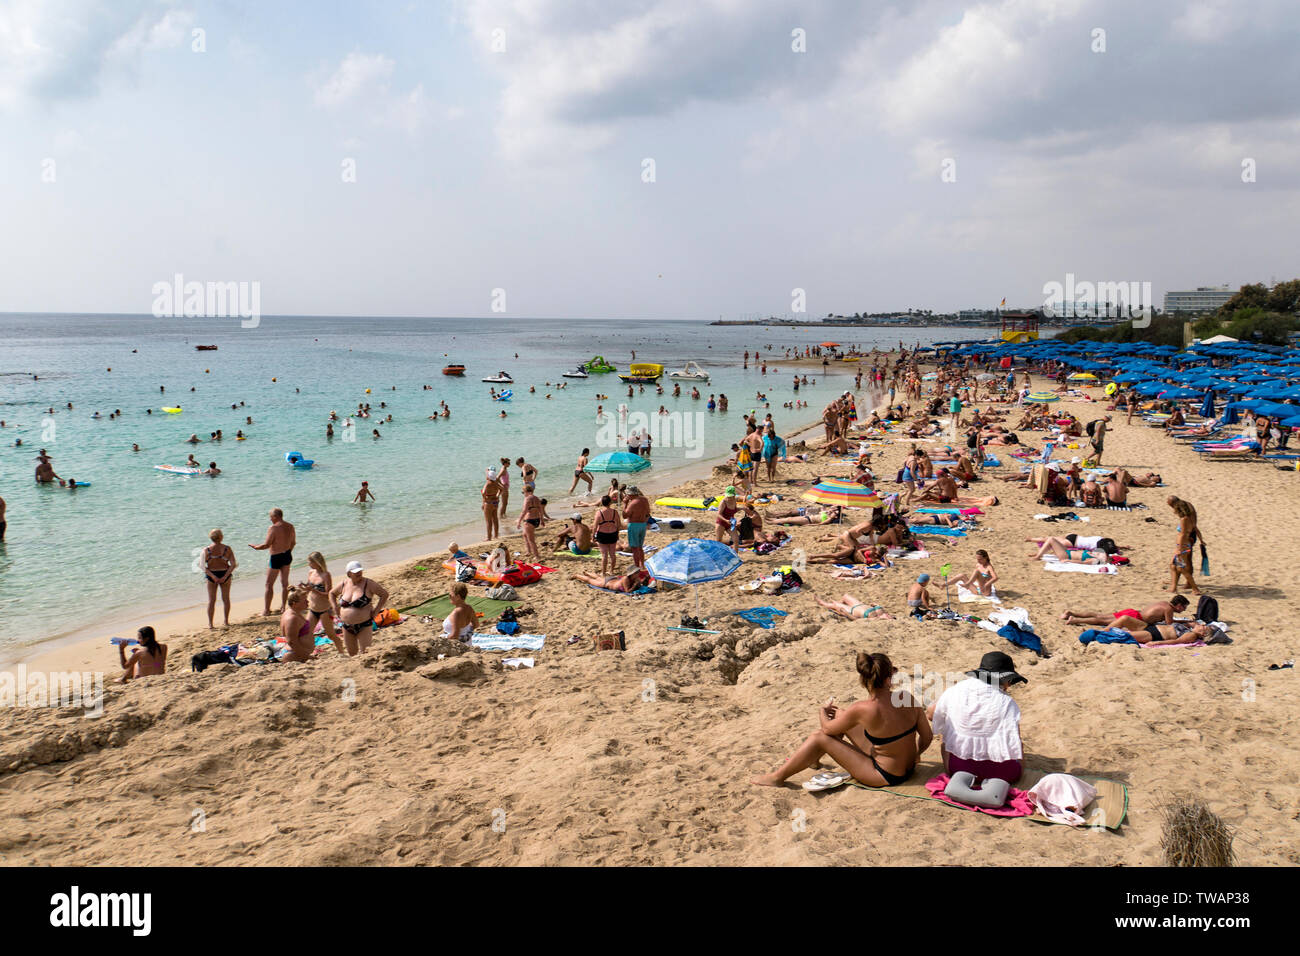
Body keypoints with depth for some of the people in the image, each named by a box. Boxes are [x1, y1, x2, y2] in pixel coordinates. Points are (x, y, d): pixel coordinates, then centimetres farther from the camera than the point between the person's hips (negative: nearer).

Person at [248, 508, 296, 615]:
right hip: (287, 556, 7)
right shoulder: (290, 527, 2)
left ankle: (267, 610, 6)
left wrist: (256, 547, -1)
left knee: (269, 584, 3)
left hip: (276, 558, -7)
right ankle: (283, 606, 25)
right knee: (284, 582, 18)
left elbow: (267, 545, -18)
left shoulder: (273, 528, -19)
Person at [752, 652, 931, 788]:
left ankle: (778, 776, 15)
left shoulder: (863, 710, -26)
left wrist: (823, 712, 14)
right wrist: (915, 754, 19)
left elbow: (827, 728, -9)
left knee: (819, 738, -2)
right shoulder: (907, 697, -13)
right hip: (908, 768, 7)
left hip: (886, 777, -7)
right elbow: (927, 736, -2)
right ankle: (813, 758, 41)